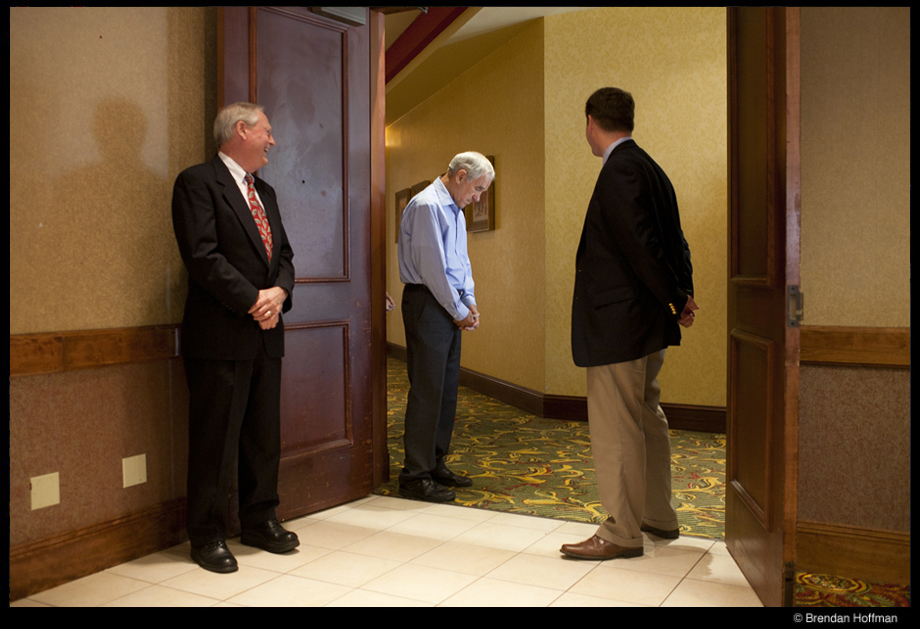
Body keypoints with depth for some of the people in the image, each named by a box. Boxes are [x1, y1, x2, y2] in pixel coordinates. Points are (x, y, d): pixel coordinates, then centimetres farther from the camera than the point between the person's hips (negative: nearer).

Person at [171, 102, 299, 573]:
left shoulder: (265, 192, 20)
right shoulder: (198, 182, -6)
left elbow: (283, 255, 17)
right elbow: (202, 256, -16)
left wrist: (279, 292, -4)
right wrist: (252, 301, -15)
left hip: (266, 333, 8)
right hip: (220, 335, -7)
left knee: (265, 436, 13)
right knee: (215, 439, 0)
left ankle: (260, 522, 26)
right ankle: (208, 536, 13)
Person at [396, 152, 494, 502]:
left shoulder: (456, 211, 17)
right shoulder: (427, 206, -14)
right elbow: (432, 267, -18)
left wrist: (469, 300, 8)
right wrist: (459, 311, -11)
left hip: (451, 307, 10)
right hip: (427, 303, -10)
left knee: (446, 390, 12)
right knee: (427, 391, -7)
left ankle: (435, 465, 22)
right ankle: (415, 476, 0)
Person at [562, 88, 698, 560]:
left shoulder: (620, 170, -16)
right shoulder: (648, 167, 14)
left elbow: (642, 244, -21)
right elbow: (674, 241, 14)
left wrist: (677, 300, -10)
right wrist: (682, 298, 8)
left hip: (619, 324, -10)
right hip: (647, 325, 11)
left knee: (615, 428, -1)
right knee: (646, 419, 19)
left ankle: (622, 532, 9)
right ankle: (659, 516, 31)